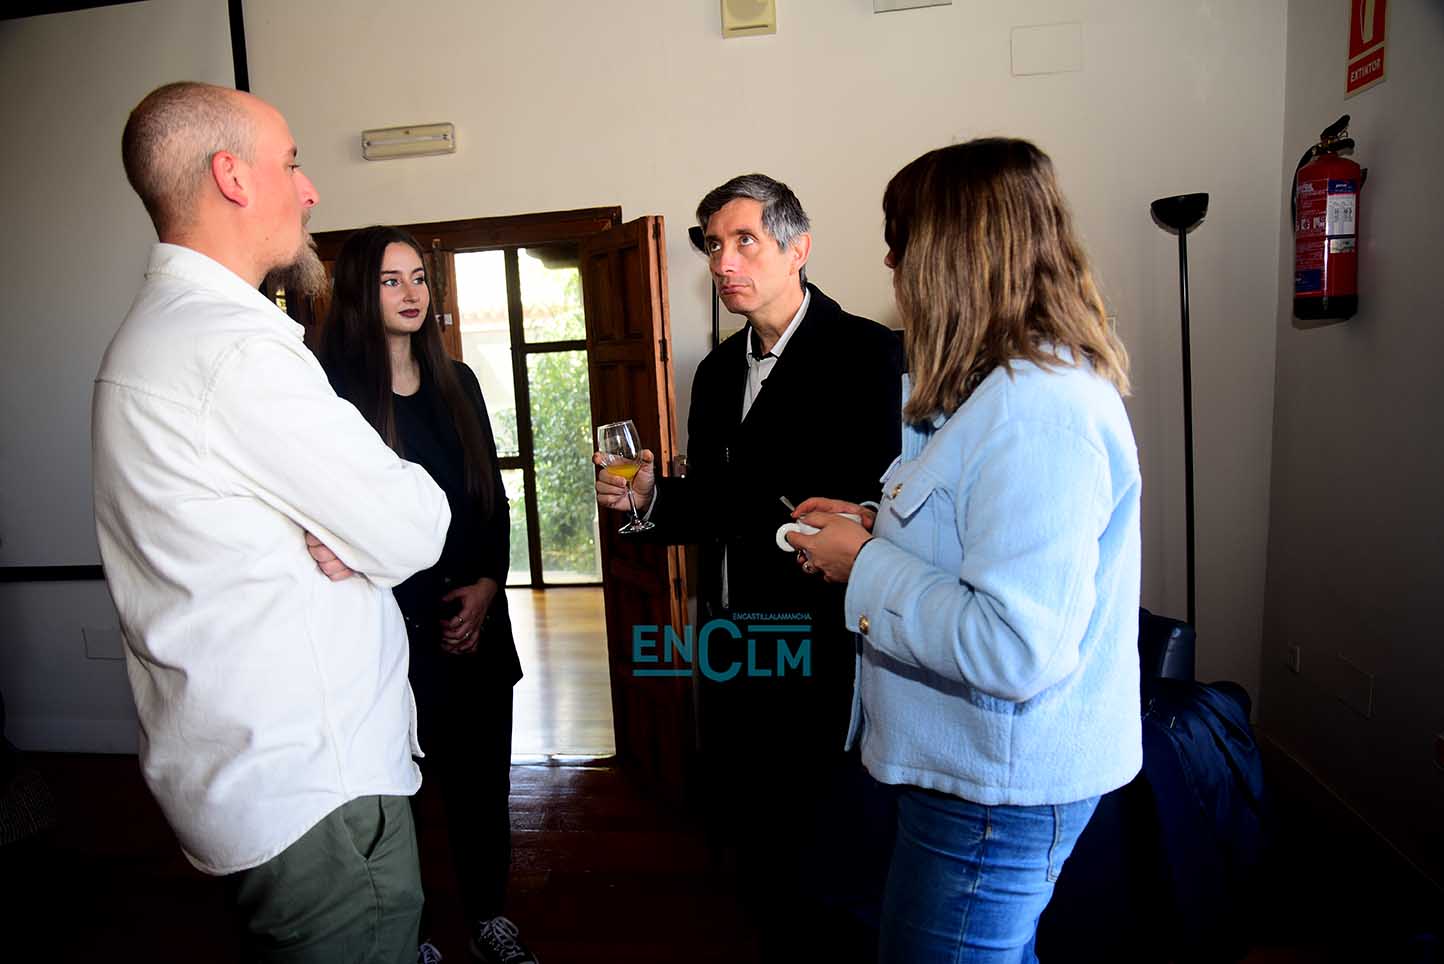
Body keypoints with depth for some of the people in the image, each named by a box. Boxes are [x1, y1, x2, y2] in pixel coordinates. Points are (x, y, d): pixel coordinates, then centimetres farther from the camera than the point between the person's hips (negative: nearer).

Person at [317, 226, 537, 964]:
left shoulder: (456, 382, 9)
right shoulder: (332, 388, -7)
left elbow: (493, 497, 10)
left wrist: (486, 585, -4)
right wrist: (430, 611, -8)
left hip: (476, 618, 5)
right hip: (391, 626, -4)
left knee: (480, 772, 13)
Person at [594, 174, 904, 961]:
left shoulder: (867, 353, -11)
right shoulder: (717, 371, 11)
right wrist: (648, 495, -3)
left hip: (824, 651, -7)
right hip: (732, 644, 7)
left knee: (827, 860, 4)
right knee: (749, 837, 20)